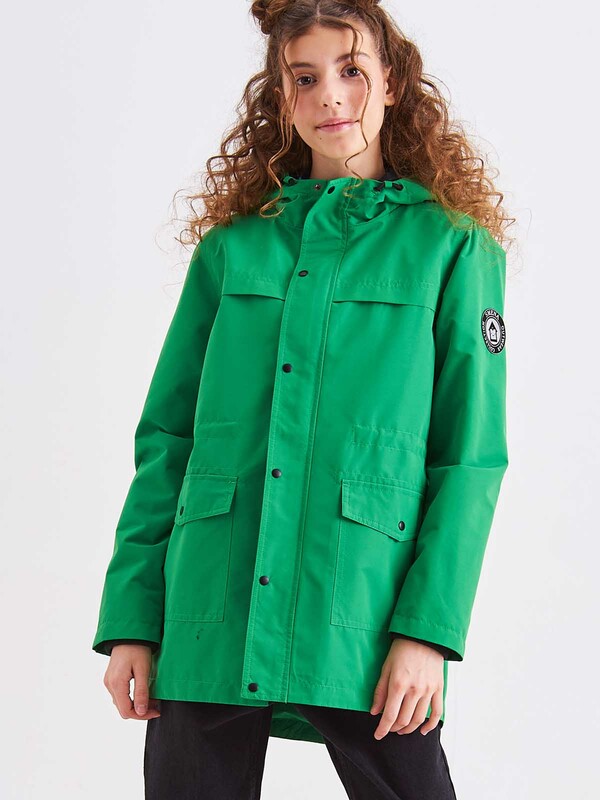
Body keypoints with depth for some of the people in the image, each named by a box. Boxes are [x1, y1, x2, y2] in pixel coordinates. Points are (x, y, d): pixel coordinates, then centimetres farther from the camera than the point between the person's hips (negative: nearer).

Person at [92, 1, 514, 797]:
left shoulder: (453, 245, 5)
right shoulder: (231, 246, 11)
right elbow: (166, 440, 10)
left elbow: (471, 455, 0)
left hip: (362, 623, -2)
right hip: (209, 626, 3)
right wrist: (130, 619, 2)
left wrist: (428, 629, -11)